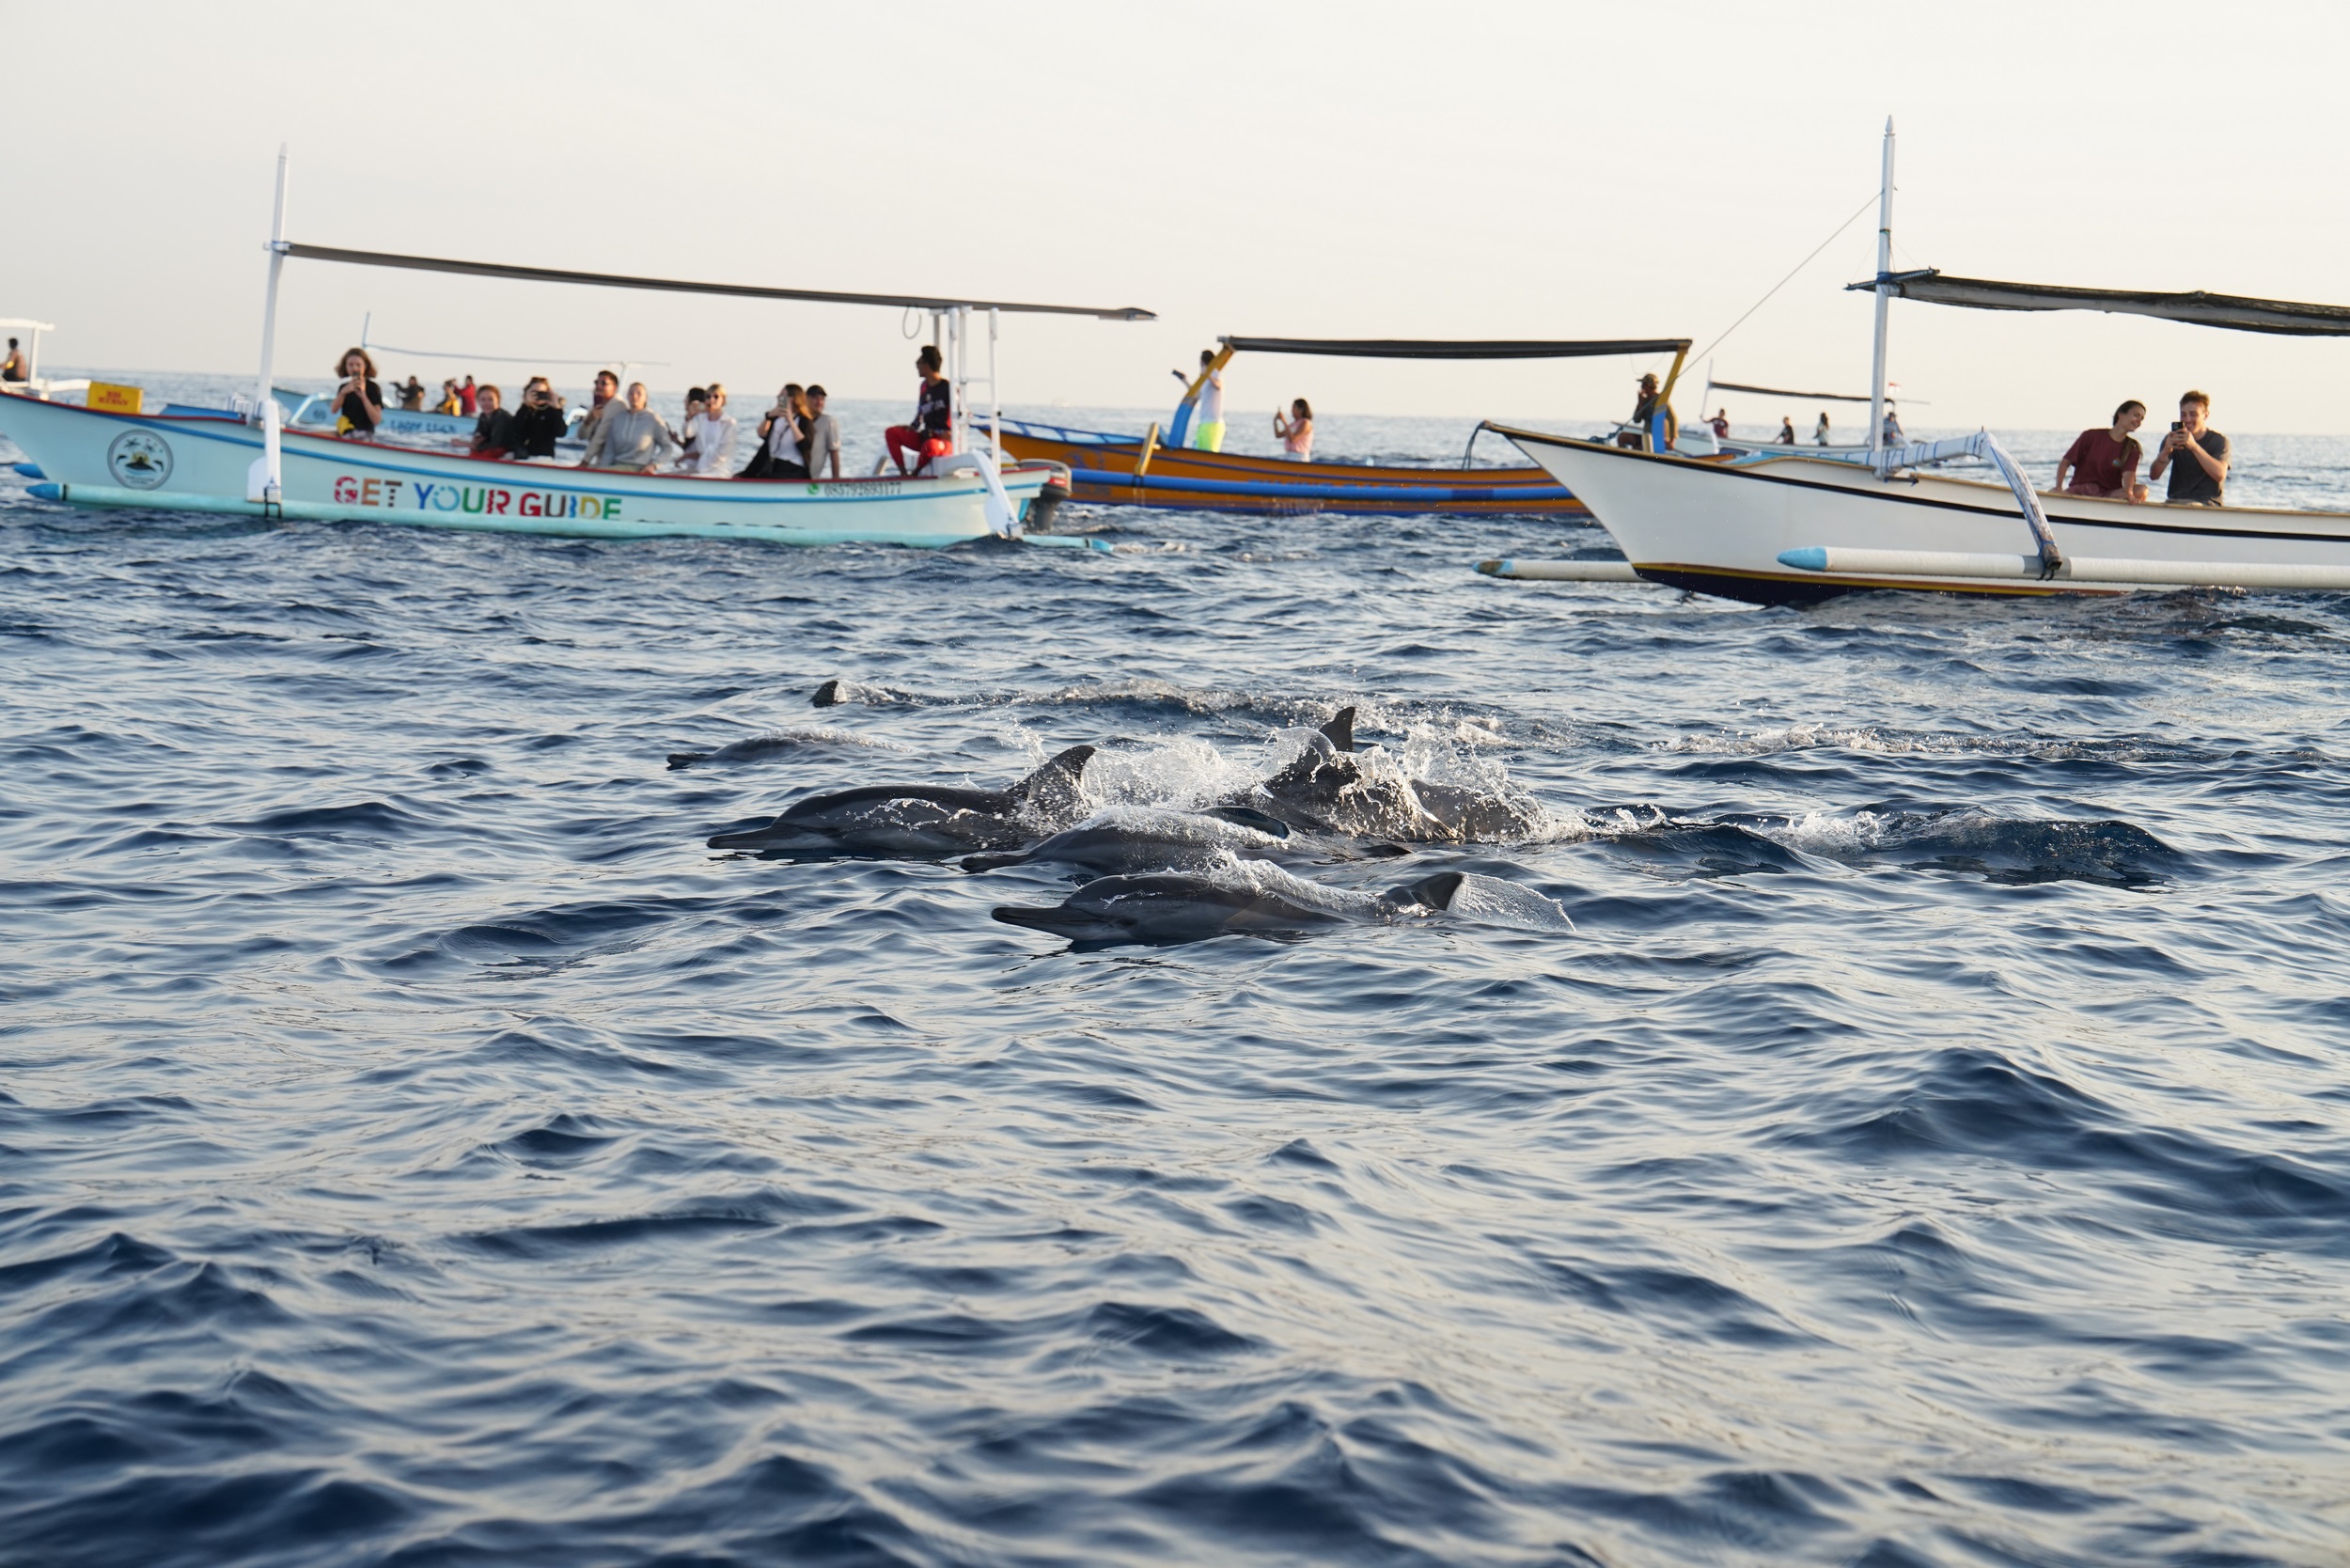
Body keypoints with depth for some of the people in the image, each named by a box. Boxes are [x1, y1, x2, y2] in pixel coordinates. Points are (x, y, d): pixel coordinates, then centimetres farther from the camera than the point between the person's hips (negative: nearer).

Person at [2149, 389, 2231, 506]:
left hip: (2208, 504, -3)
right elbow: (2154, 475, -2)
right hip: (2175, 502, 3)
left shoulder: (2218, 441, 1)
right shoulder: (2173, 439, 9)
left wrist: (2194, 446, -28)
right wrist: (2165, 452, -23)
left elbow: (2220, 475, -19)